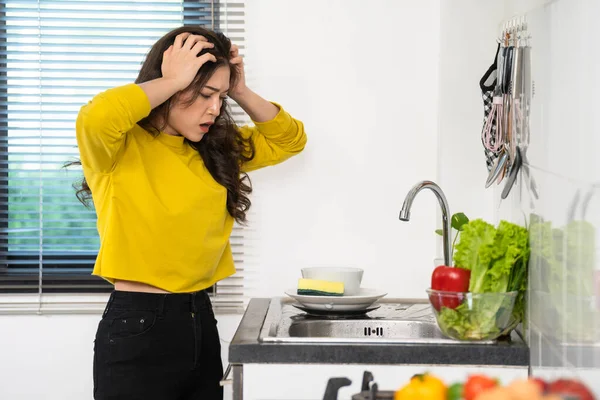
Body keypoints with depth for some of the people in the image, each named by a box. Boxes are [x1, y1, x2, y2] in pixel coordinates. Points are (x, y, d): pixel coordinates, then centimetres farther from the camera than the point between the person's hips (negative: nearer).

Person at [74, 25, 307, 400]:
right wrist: (172, 82, -19)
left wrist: (241, 92, 1)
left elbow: (290, 139, 17)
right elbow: (96, 117, -33)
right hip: (136, 327, -7)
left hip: (202, 320, 7)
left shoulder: (215, 149, 9)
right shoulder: (120, 147, -10)